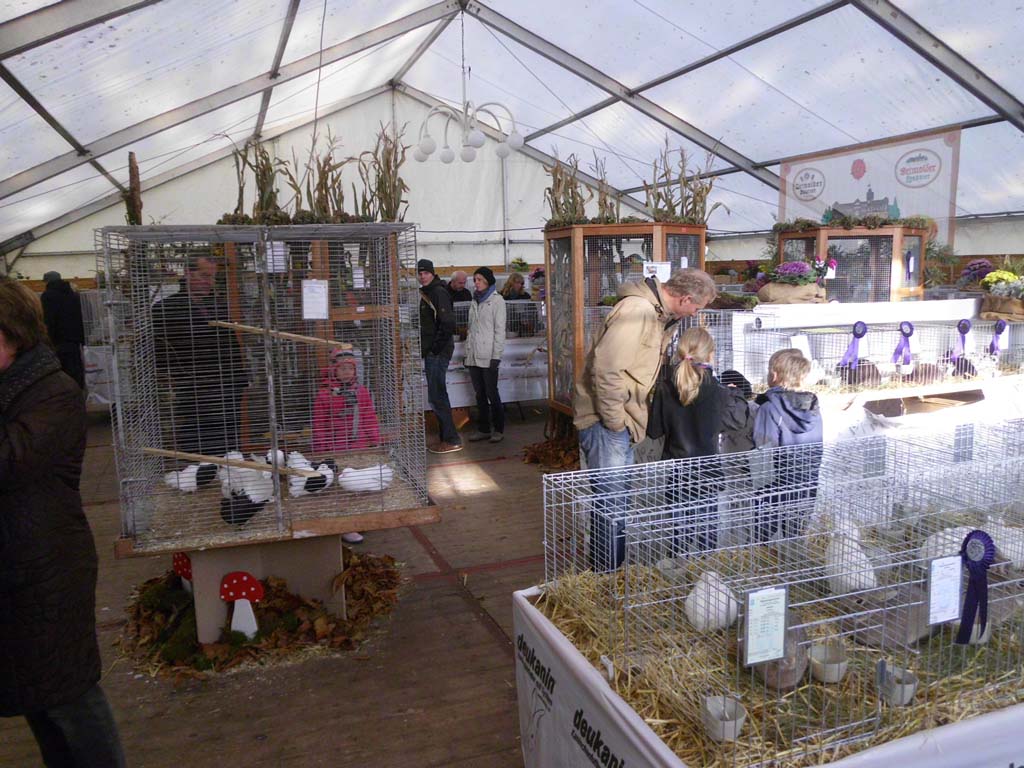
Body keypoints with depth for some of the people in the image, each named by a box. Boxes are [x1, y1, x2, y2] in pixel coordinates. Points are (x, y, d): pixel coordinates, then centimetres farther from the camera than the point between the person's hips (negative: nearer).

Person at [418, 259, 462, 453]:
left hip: (438, 352, -10)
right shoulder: (425, 293, 16)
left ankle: (452, 441, -2)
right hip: (430, 352, 10)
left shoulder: (439, 293, -13)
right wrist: (425, 348, 14)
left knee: (436, 396, -8)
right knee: (438, 395, 14)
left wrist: (436, 347, -16)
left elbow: (448, 324, -21)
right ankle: (446, 438, 22)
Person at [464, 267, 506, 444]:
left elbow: (500, 330, -8)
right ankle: (483, 429, 16)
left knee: (491, 393, -2)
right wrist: (468, 352, 12)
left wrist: (496, 356, -14)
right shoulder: (475, 301, 17)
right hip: (473, 356, 6)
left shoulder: (496, 300, -2)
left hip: (488, 355, -6)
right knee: (480, 394, 9)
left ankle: (498, 429, 9)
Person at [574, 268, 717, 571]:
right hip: (605, 421, -10)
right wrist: (615, 421, -20)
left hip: (621, 421, 10)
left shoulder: (656, 312, 13)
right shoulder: (636, 310, -21)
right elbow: (605, 368, -27)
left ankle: (610, 571, 30)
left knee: (617, 500, 18)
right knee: (612, 505, -6)